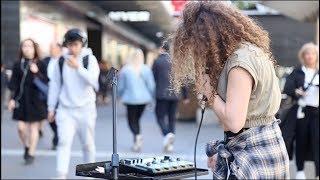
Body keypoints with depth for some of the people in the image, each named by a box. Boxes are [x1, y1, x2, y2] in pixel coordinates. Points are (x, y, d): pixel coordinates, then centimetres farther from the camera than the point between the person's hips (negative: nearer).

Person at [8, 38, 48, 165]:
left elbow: (45, 82, -6)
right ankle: (26, 146, 29)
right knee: (21, 127, 0)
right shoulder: (17, 65, 4)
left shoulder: (40, 65, -2)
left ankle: (31, 154, 15)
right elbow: (13, 84, 6)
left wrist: (36, 72, -21)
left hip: (36, 101, -2)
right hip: (22, 100, 2)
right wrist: (12, 99, 0)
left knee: (34, 127, 3)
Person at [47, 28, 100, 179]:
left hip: (85, 108, 0)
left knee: (88, 143, 8)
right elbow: (55, 85, 10)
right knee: (64, 141, -13)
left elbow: (93, 80, -13)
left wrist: (78, 67, -21)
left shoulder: (90, 59, -1)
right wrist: (51, 108, 10)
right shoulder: (61, 62, 4)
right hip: (65, 109, 1)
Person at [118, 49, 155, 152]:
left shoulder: (125, 70, -7)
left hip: (130, 98, -3)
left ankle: (137, 136, -22)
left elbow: (120, 86, 1)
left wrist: (121, 96, 18)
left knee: (131, 120, 5)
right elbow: (151, 85, -2)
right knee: (137, 119, 17)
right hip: (143, 98, 3)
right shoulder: (146, 69, -3)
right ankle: (136, 142, 19)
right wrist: (151, 97, 12)